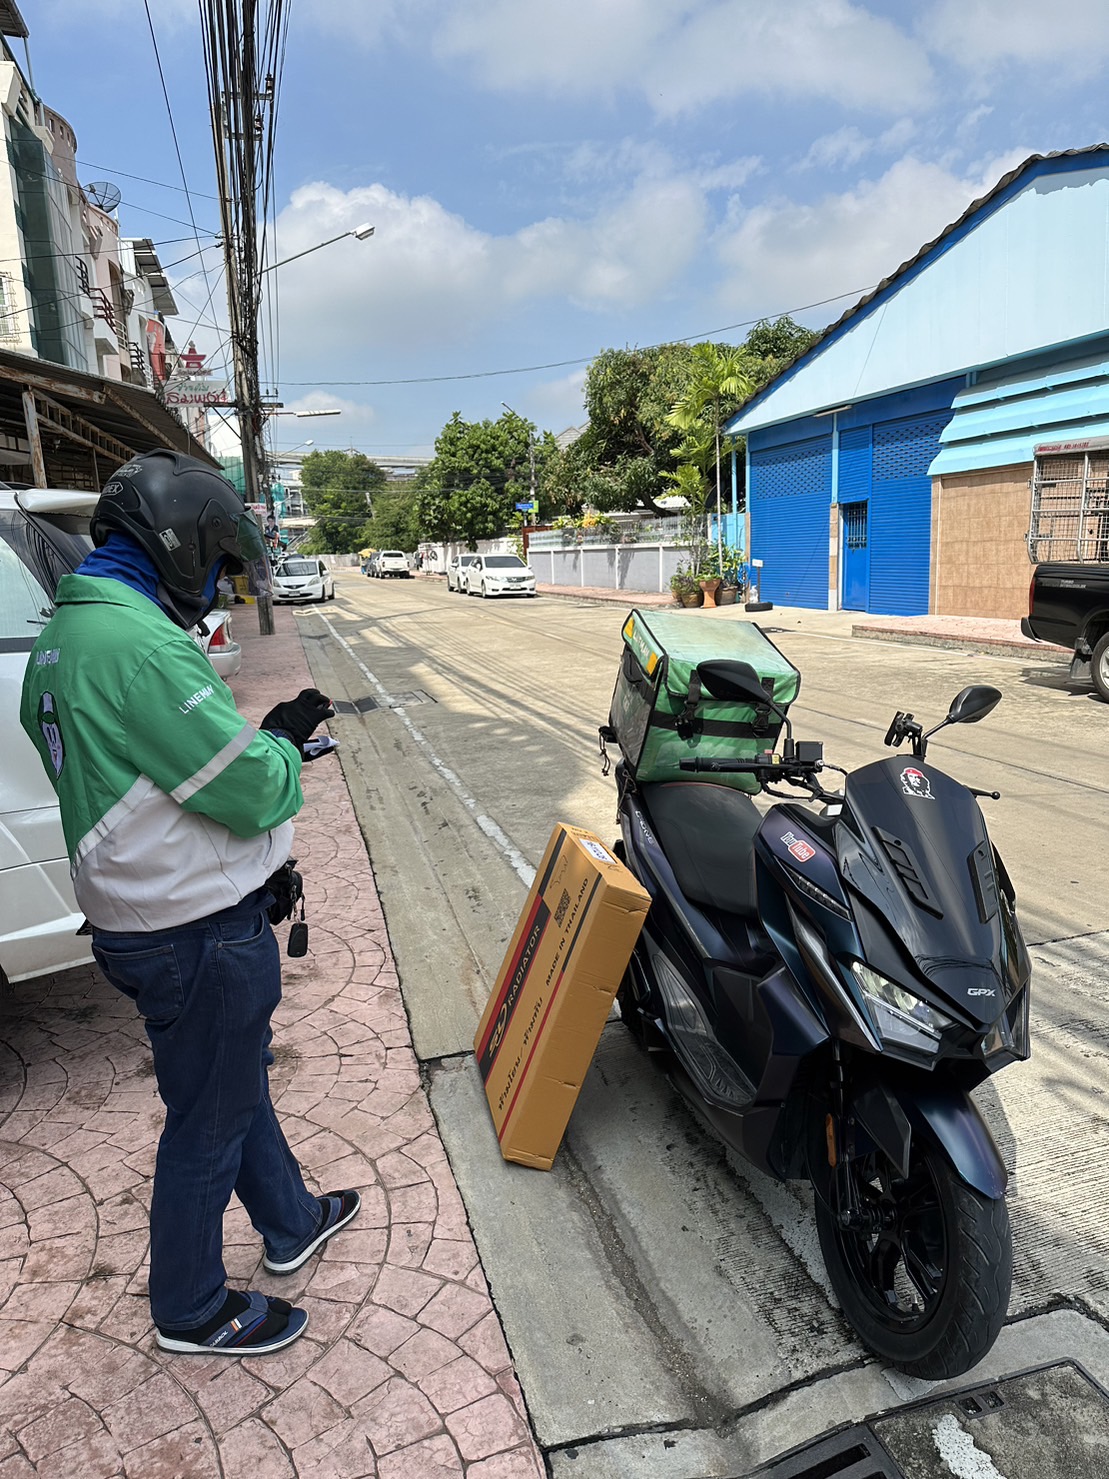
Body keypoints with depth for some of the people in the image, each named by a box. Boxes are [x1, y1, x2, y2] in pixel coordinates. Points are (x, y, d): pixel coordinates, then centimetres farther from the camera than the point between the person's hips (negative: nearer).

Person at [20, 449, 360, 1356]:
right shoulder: (141, 644, -27)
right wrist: (285, 741, -5)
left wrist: (266, 739, 8)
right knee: (208, 1119, 11)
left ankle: (291, 1224, 48)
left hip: (145, 914, 10)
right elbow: (255, 794, -26)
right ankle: (192, 1310, 34)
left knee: (239, 1079, 26)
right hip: (199, 935, -10)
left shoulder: (65, 634, 7)